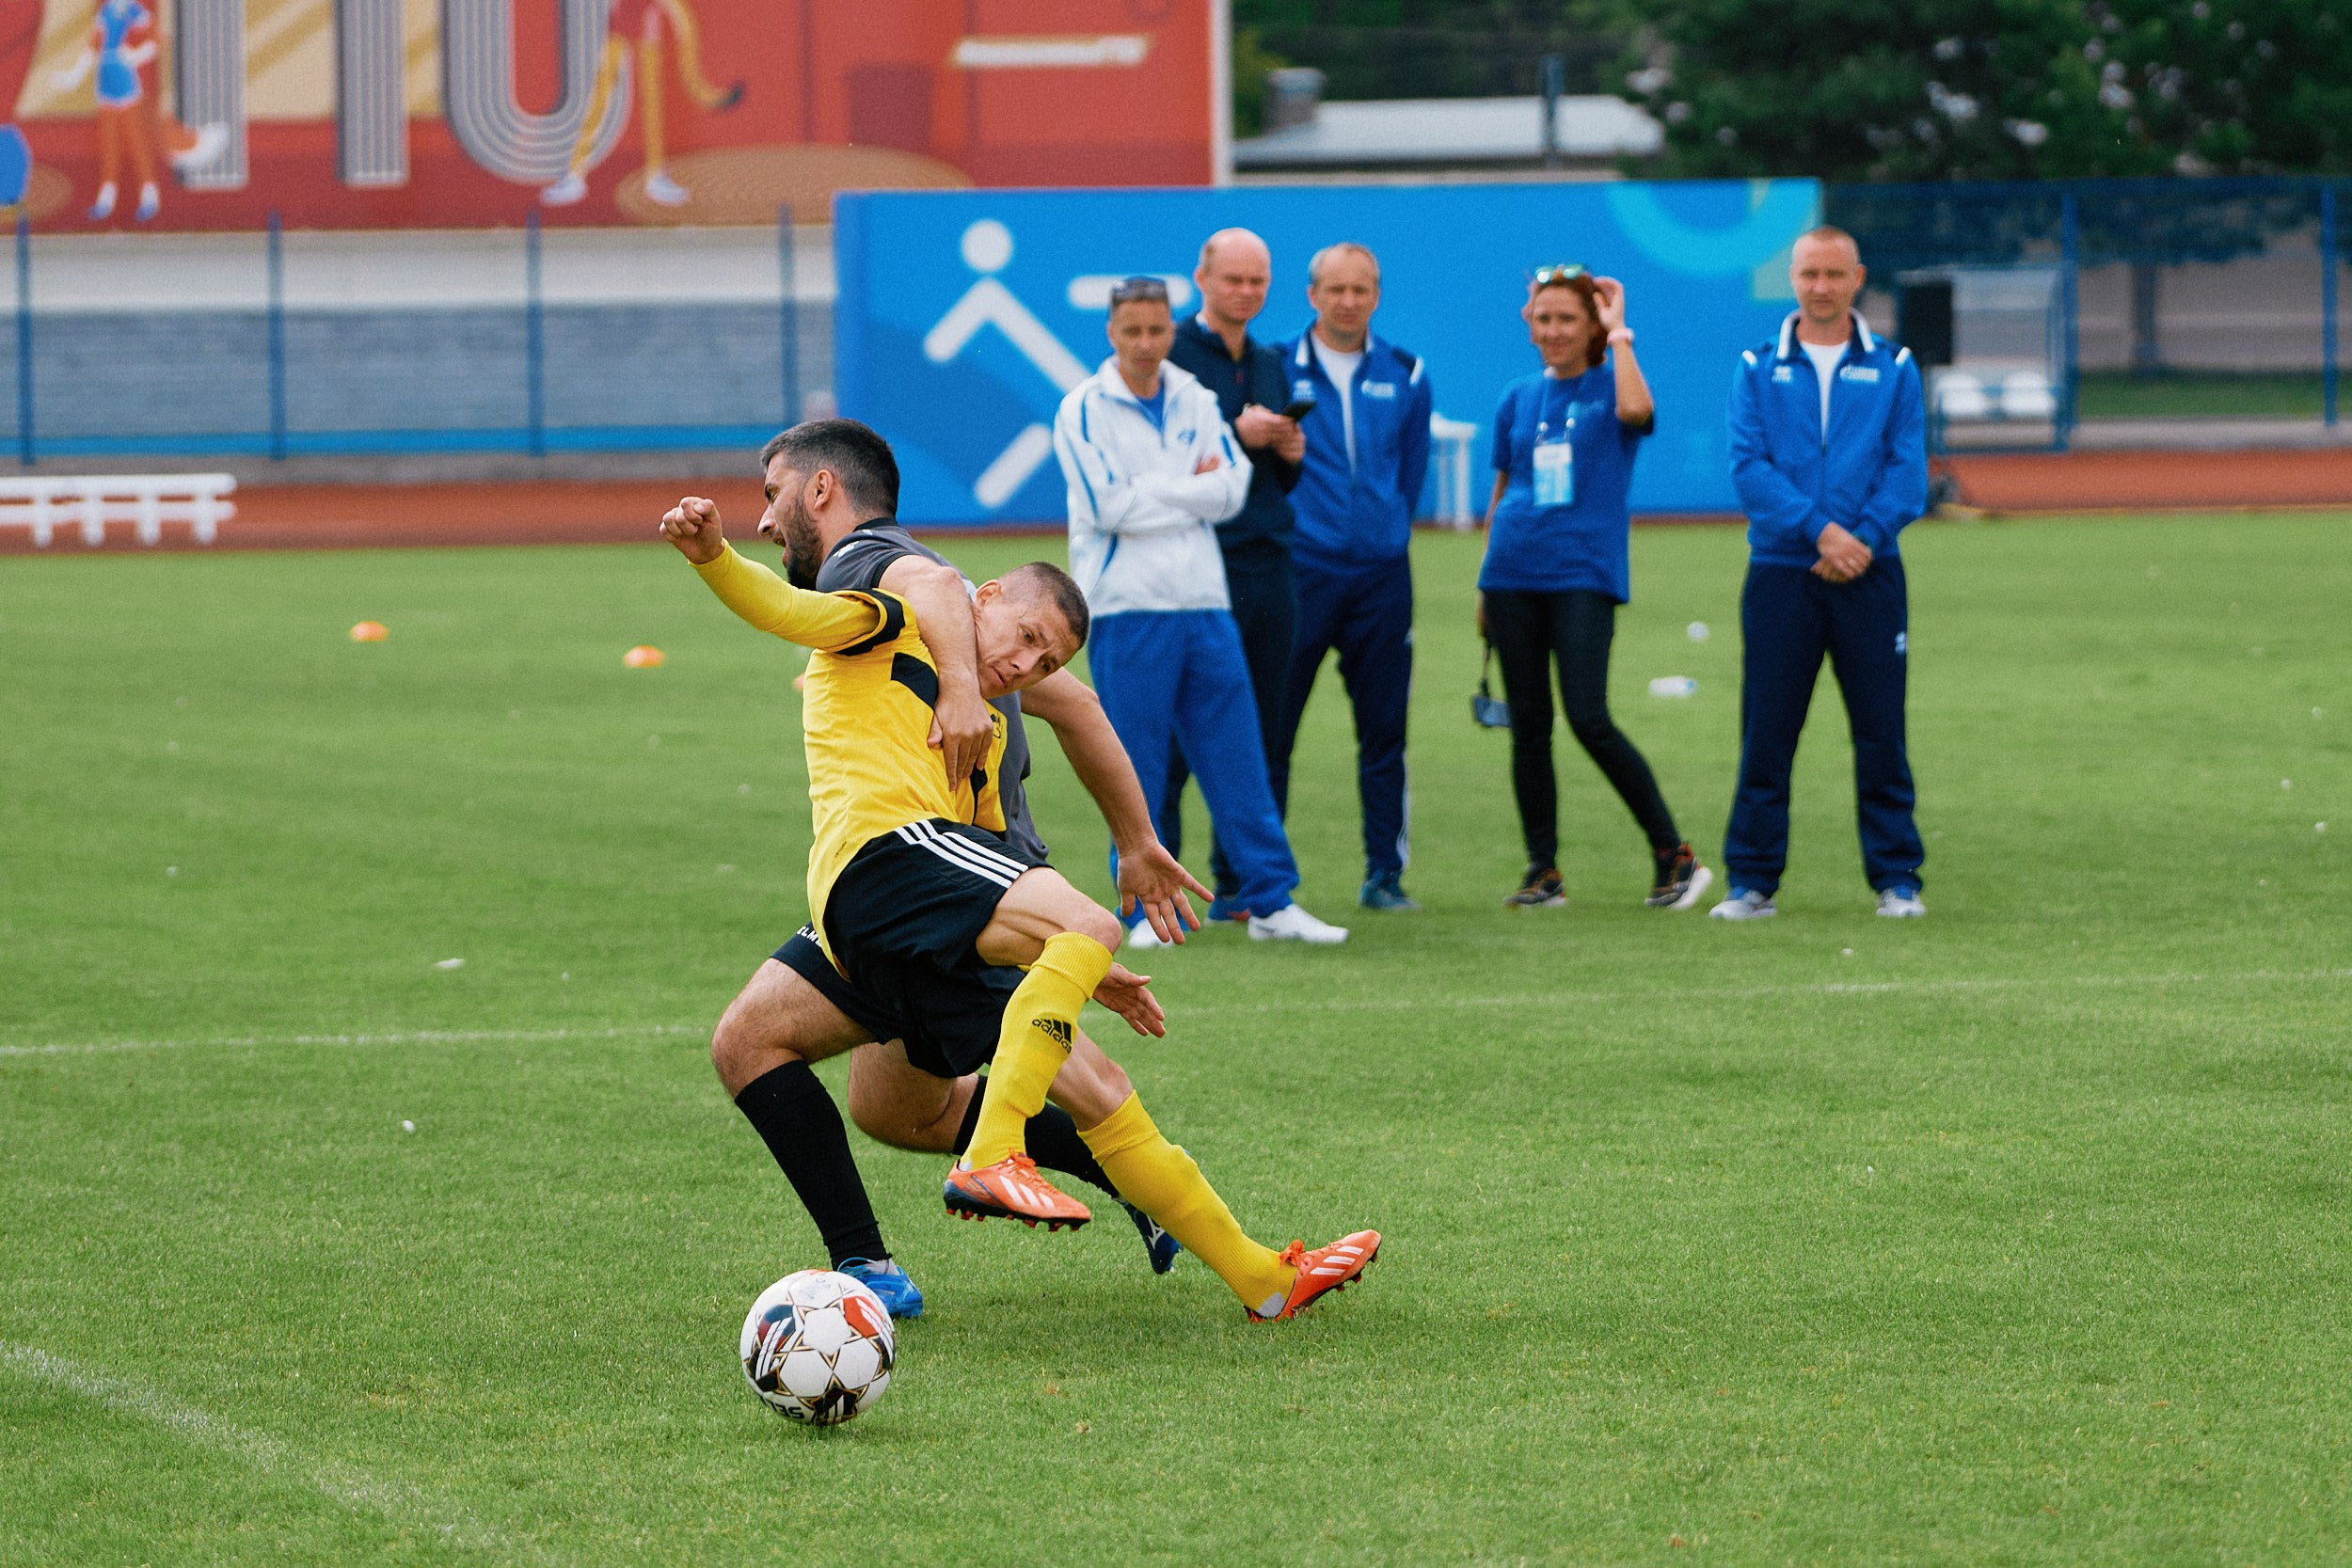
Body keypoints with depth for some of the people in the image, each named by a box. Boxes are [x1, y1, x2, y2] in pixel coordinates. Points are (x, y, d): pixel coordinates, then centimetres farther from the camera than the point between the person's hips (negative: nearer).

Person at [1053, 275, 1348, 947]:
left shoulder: (1197, 401, 12)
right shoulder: (1084, 409, -2)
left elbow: (1230, 490, 3)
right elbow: (1108, 505, -13)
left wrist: (1153, 493, -7)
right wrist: (1191, 488, -4)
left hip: (1204, 604, 4)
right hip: (1127, 608, -4)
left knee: (1237, 757, 3)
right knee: (1135, 766, -2)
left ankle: (1271, 901, 6)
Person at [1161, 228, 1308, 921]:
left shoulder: (1270, 365, 19)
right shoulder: (1170, 357, -3)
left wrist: (1291, 453, 1)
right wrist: (1236, 436, -18)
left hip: (1269, 563, 7)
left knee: (1257, 731, 7)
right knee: (1177, 732, -7)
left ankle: (1240, 883, 12)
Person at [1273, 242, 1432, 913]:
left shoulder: (1404, 376, 9)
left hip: (1382, 575, 3)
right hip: (1299, 572, -3)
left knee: (1384, 732, 5)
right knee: (1270, 728, -4)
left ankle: (1384, 874, 12)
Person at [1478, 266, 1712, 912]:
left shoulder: (1610, 384, 1)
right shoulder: (1519, 399, 13)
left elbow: (1636, 408, -24)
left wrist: (1619, 332, -12)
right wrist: (1484, 585, 18)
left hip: (1585, 573, -5)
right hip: (1514, 570, 5)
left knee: (1589, 720, -15)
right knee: (1528, 726, 4)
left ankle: (1673, 854, -4)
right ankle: (1542, 871, 11)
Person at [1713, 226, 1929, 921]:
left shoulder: (1893, 367, 9)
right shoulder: (1758, 369, 8)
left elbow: (1908, 471, 1)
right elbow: (1749, 467, -3)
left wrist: (1864, 537, -14)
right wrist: (1819, 531, -15)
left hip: (1869, 575, 0)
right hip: (1780, 572, 0)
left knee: (1881, 733, 1)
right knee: (1766, 734, -1)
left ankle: (1896, 877, 8)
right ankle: (1752, 882, 5)